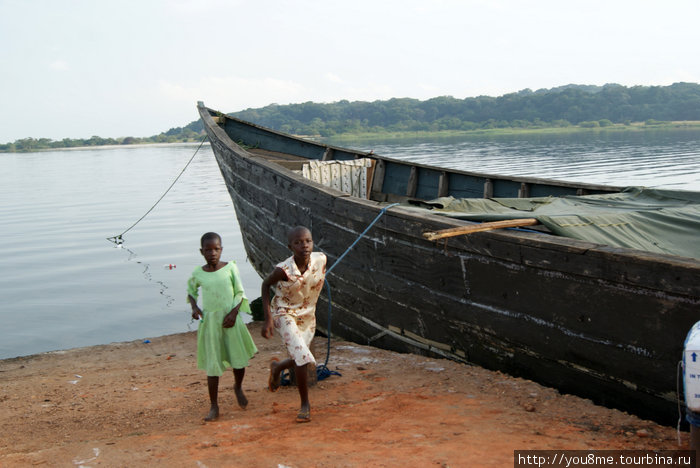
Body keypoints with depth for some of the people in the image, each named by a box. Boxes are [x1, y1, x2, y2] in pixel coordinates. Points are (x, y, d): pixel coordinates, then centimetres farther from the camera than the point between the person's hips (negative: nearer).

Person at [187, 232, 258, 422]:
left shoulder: (230, 267, -5)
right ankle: (214, 407, 11)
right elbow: (191, 291, 16)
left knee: (239, 360, 6)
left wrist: (234, 312, -14)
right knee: (213, 365, 2)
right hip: (209, 322, 0)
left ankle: (238, 388, 38)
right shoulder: (198, 274, -2)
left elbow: (239, 293, -1)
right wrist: (194, 307, -1)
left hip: (230, 319, 0)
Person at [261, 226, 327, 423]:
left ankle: (277, 367, 50)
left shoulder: (320, 260, -20)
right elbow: (266, 284, -9)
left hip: (307, 315, 5)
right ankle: (305, 405, 2)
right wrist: (267, 318, -13)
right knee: (301, 356, -18)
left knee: (300, 359, 12)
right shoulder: (284, 270, -28)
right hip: (284, 314, -5)